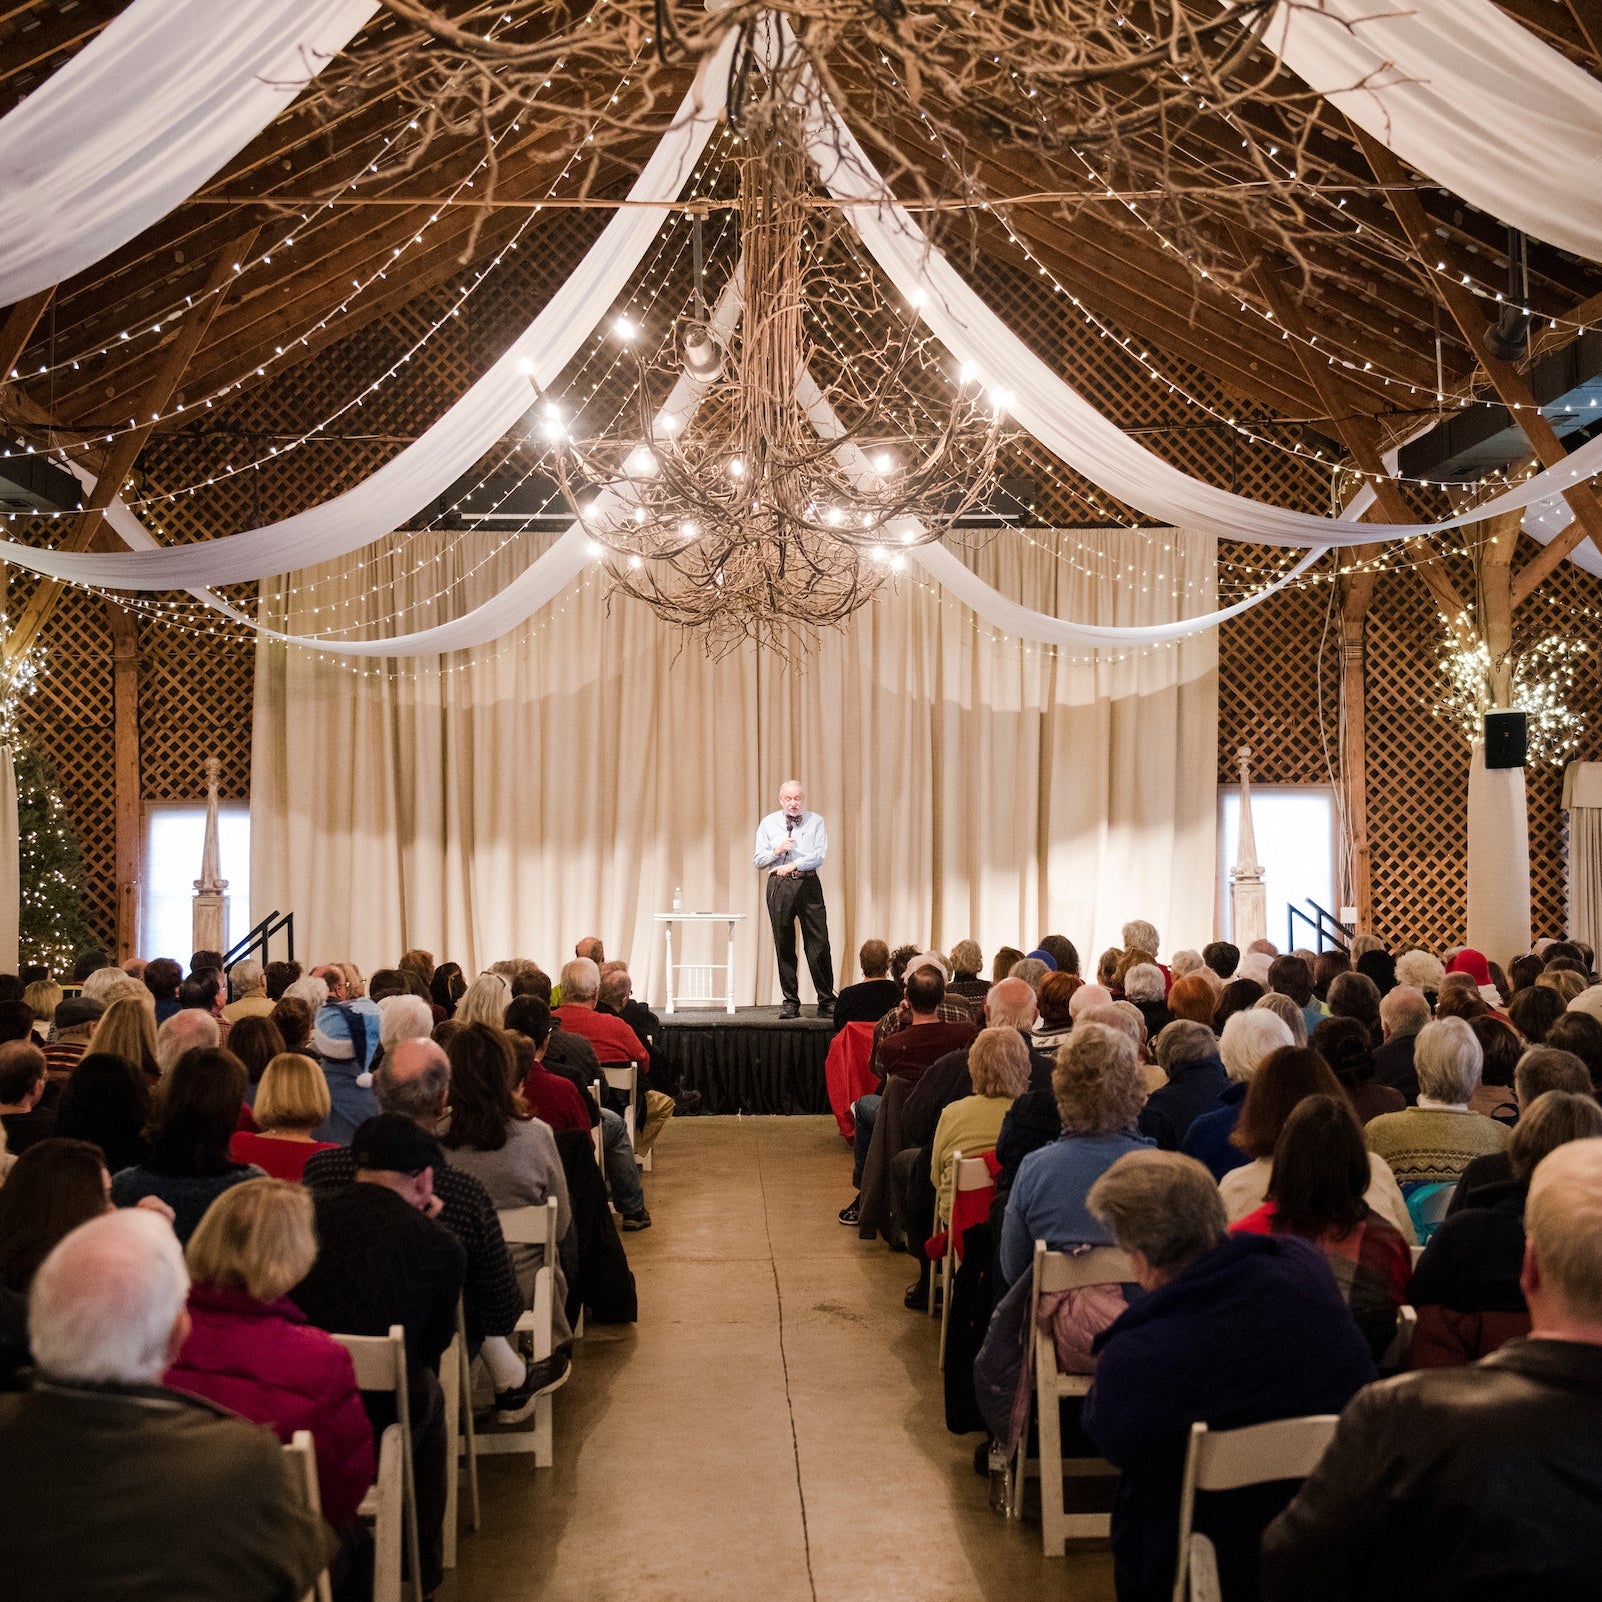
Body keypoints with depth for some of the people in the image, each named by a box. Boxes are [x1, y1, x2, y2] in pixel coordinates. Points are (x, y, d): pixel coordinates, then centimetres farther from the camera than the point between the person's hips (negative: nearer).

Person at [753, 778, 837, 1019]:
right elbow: (758, 860, 8)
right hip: (779, 885, 1)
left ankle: (827, 1002, 1)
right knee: (784, 946, 3)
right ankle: (790, 1003, 10)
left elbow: (819, 855, -5)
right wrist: (777, 851, -10)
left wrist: (793, 865, -13)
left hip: (808, 884, -1)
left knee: (819, 944, -5)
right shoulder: (768, 823, 11)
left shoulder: (816, 821, 7)